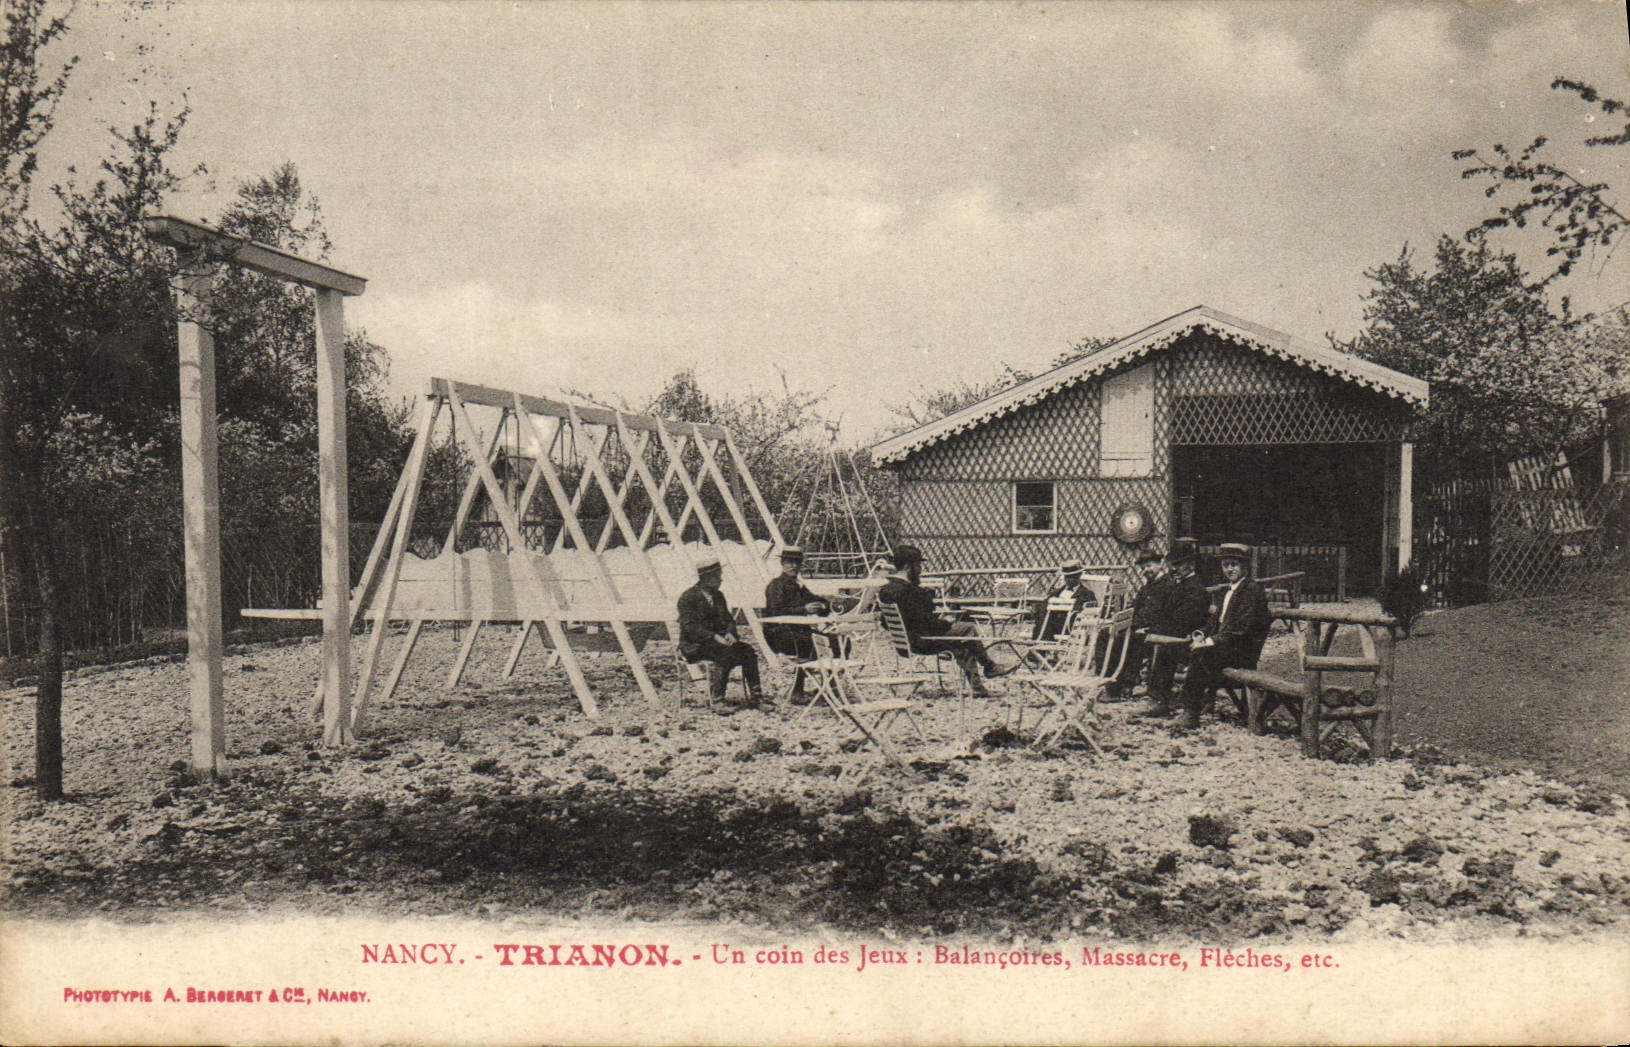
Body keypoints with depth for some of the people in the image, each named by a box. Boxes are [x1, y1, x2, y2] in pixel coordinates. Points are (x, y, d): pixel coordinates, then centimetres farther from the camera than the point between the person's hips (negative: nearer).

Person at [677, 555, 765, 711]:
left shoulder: (718, 596, 15)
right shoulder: (687, 597, -8)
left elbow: (728, 619, 17)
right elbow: (689, 626, -17)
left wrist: (730, 633, -7)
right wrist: (714, 637, -27)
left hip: (718, 641, 7)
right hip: (694, 646, -7)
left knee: (748, 650, -16)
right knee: (725, 652, -34)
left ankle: (754, 697, -16)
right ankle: (716, 700, -30)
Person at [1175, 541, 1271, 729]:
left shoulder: (1253, 590, -9)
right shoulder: (1228, 591, 20)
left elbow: (1239, 628, -18)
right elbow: (1216, 620, 21)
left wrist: (1211, 642, -22)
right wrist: (1203, 636, 1)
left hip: (1243, 652, -8)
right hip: (1225, 646, 8)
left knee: (1199, 653, -29)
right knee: (1188, 649, -15)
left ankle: (1192, 712, -24)